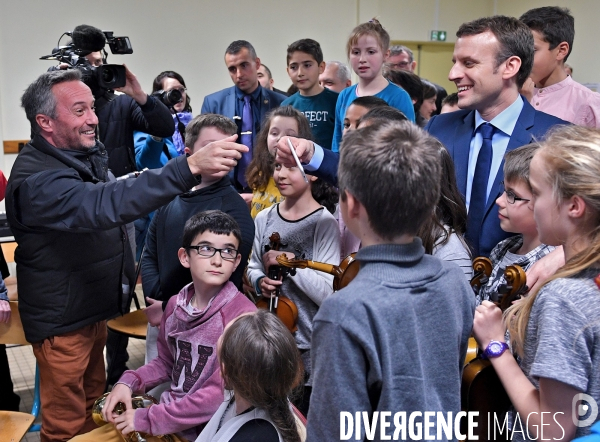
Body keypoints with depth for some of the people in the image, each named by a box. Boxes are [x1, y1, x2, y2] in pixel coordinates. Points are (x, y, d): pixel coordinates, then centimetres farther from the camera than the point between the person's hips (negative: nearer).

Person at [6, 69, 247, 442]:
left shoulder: (87, 153, 0)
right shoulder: (36, 179, -30)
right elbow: (105, 205, -47)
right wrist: (190, 166, -55)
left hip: (93, 307, 9)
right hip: (61, 320, -8)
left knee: (92, 404, 25)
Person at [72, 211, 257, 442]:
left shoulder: (242, 315, -19)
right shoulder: (176, 304, 2)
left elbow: (218, 395, -21)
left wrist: (147, 419, -15)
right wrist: (129, 382, -1)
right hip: (166, 411, 6)